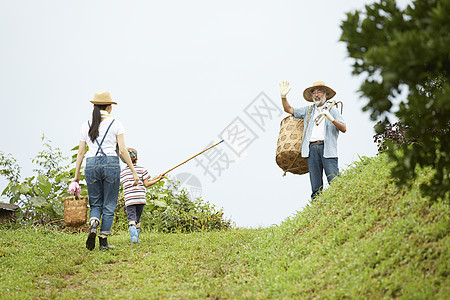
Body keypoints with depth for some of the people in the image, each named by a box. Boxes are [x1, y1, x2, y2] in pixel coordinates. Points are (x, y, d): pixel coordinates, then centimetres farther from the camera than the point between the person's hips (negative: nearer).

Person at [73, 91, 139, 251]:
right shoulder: (115, 123, 0)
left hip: (91, 165, 2)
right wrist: (134, 171, 1)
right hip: (110, 164, -2)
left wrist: (76, 175, 14)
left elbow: (80, 152, 8)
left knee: (95, 204, 14)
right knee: (109, 206, 6)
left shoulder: (86, 125, 8)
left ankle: (93, 226, -16)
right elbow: (123, 150, -4)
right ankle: (103, 241, 3)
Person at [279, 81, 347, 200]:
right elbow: (288, 109, 20)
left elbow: (344, 129, 3)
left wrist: (332, 119, -13)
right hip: (312, 149, 3)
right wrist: (283, 96, 3)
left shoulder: (333, 111, 14)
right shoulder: (308, 110, 22)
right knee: (316, 186, -1)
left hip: (327, 148, -2)